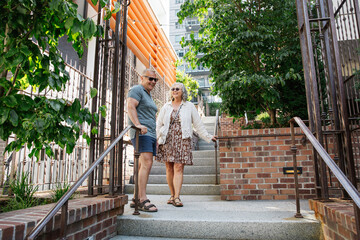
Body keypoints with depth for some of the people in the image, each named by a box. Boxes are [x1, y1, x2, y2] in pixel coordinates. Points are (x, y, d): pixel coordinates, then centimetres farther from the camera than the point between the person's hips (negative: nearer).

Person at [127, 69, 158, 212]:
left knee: (144, 166, 6)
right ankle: (143, 200, -19)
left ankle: (137, 199, 11)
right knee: (146, 163, -19)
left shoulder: (148, 95, 29)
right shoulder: (136, 90, 0)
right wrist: (138, 124, -30)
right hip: (141, 134, -9)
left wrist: (155, 138, 26)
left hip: (150, 134, 9)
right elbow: (130, 107, -16)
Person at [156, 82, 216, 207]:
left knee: (178, 168, -10)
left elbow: (198, 124, 13)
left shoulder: (189, 106, 11)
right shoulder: (166, 106, 16)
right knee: (169, 168, 2)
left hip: (182, 140, -2)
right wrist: (156, 138, 7)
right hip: (167, 140, 2)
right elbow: (158, 124, 16)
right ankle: (172, 195, 14)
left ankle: (177, 197, -9)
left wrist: (208, 137, 11)